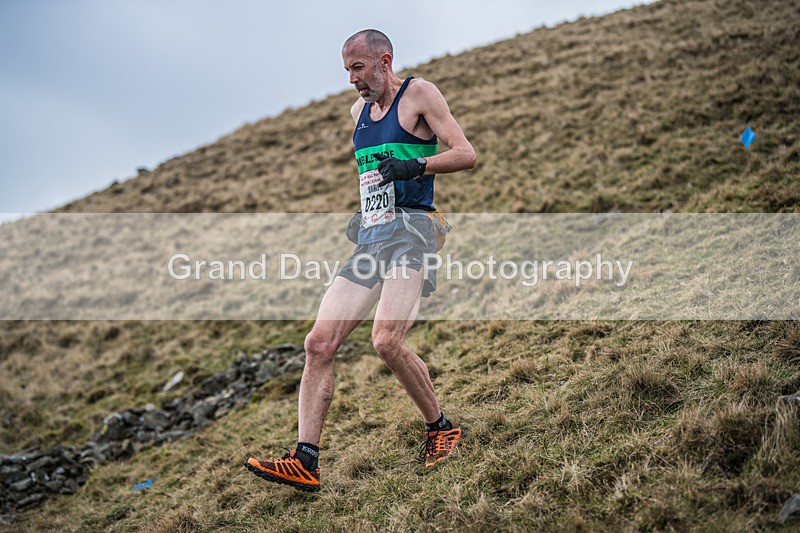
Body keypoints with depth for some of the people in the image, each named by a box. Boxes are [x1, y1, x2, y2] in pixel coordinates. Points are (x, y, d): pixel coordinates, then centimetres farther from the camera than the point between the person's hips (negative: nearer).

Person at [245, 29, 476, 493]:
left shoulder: (418, 93, 1)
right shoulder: (359, 111, 23)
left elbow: (466, 155, -6)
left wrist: (415, 166, -21)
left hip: (409, 229, -7)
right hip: (369, 237, 7)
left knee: (387, 341, -25)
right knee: (319, 344, -6)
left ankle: (441, 428, -1)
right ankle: (305, 462, -5)